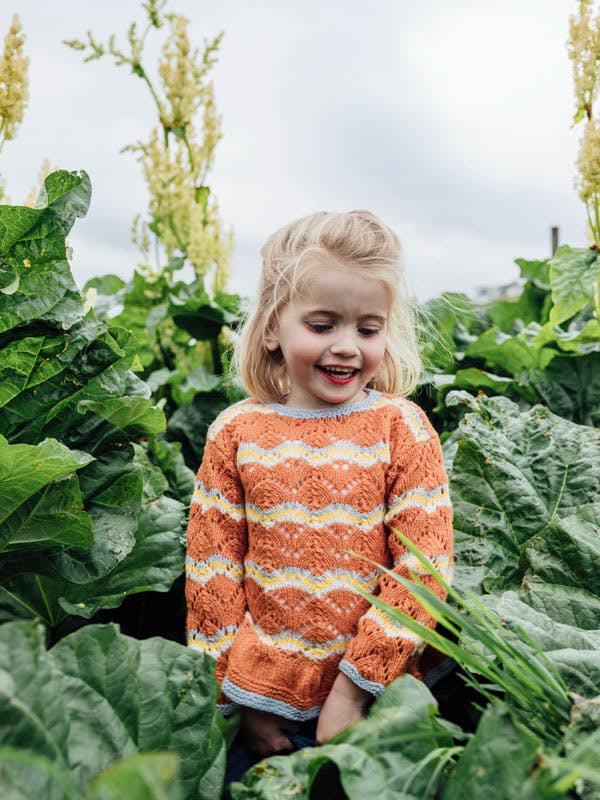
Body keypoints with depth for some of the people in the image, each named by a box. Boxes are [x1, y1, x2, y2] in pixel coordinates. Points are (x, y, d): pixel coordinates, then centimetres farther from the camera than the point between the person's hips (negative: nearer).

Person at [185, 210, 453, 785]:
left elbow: (424, 567, -10)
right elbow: (210, 567, -1)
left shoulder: (400, 426, -8)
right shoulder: (236, 432, -5)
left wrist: (355, 685, -14)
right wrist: (237, 695, -2)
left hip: (374, 698, -1)